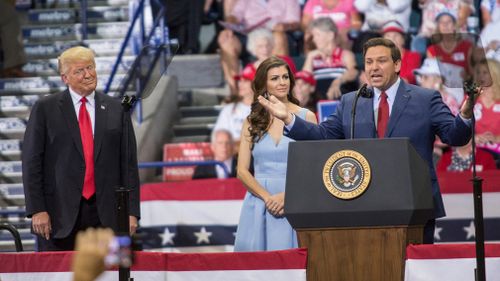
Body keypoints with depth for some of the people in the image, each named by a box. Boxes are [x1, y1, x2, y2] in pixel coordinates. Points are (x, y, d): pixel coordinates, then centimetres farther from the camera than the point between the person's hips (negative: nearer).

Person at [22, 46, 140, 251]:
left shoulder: (116, 110, 10)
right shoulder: (44, 109, 4)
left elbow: (128, 163, 9)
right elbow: (31, 162, 1)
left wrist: (131, 211, 1)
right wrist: (37, 210, -7)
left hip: (105, 216, 2)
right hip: (59, 215, -2)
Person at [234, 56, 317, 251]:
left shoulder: (306, 117, 5)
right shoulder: (252, 121, 10)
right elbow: (242, 171, 5)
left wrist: (287, 196, -13)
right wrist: (268, 197, -11)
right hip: (258, 203, 2)